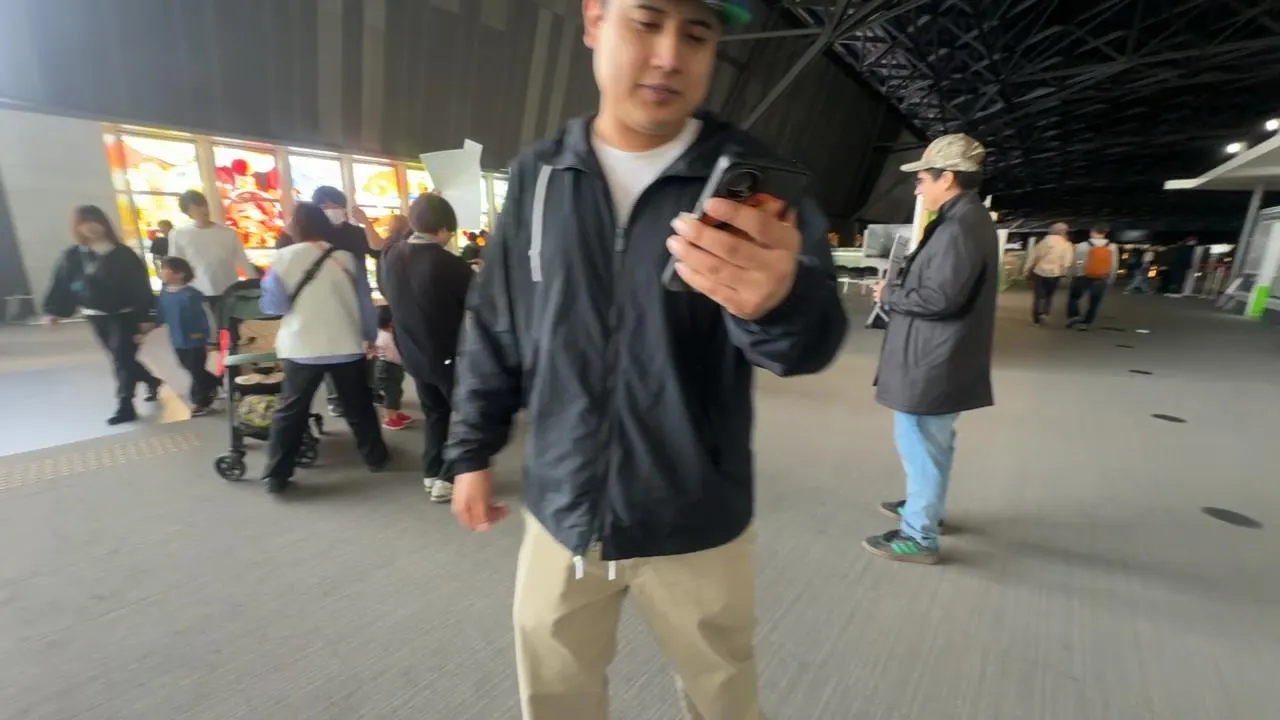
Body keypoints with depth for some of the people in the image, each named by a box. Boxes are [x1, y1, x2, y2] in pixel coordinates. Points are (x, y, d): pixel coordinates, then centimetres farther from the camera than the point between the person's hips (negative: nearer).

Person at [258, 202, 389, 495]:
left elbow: (272, 305, -3)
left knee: (290, 411, 8)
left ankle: (276, 476, 12)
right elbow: (365, 302, 4)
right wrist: (370, 336, 15)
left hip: (302, 347, -1)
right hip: (347, 345, 1)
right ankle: (375, 456, 24)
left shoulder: (284, 257, -4)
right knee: (359, 406, 14)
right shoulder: (345, 257, 0)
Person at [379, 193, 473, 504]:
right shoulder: (447, 263, -22)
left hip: (413, 352, 7)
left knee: (435, 412, 21)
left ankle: (432, 472, 27)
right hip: (450, 353, -6)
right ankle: (447, 479, 8)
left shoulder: (391, 256, -2)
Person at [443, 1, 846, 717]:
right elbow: (494, 329, 7)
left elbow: (815, 335, -21)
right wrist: (472, 449, 8)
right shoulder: (538, 173, 0)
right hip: (562, 511, 3)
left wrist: (779, 298, -43)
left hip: (696, 522, -1)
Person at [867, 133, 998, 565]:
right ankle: (924, 504, 41)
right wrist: (899, 285, 5)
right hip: (935, 356, 10)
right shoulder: (965, 219, 13)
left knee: (919, 443, 1)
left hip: (933, 361, -10)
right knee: (929, 441, 23)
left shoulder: (960, 225, -20)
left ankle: (918, 536, 14)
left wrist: (889, 295, -11)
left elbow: (938, 297, -25)